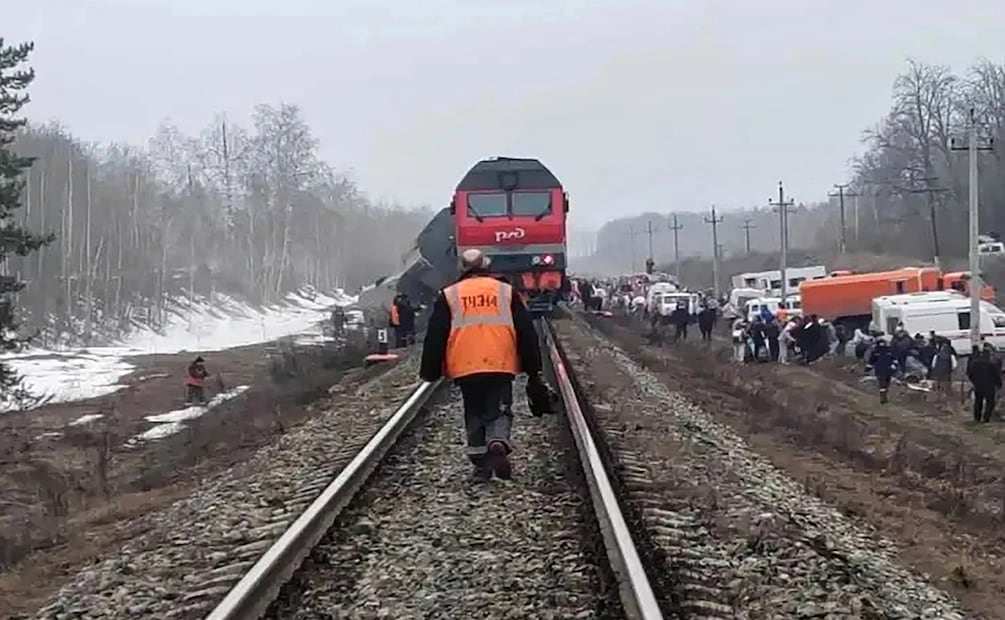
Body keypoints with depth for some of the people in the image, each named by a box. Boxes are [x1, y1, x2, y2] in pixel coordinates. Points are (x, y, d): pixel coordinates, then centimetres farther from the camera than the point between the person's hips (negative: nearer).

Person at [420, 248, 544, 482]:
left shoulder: (448, 296, 10)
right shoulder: (506, 291, 11)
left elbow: (435, 337, 7)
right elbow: (526, 333, 10)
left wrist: (430, 372, 13)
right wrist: (533, 370, 14)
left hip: (465, 368, 0)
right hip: (501, 366, 0)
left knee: (474, 415, 13)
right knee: (499, 411, 6)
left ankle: (481, 463, 8)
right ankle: (498, 444, -22)